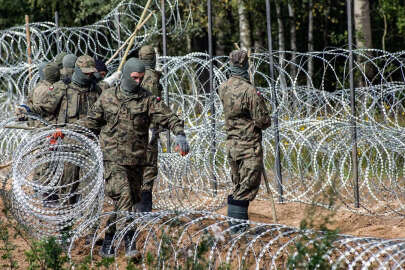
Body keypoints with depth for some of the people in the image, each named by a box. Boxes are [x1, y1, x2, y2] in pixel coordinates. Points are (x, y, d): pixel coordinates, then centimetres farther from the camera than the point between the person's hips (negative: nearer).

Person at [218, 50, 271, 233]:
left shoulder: (223, 89, 3)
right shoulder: (249, 91, -18)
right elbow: (264, 121, -15)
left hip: (231, 144, 7)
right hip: (249, 146, -7)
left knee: (238, 187, 15)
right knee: (249, 186, -3)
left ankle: (235, 224, 16)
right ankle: (237, 225, -7)